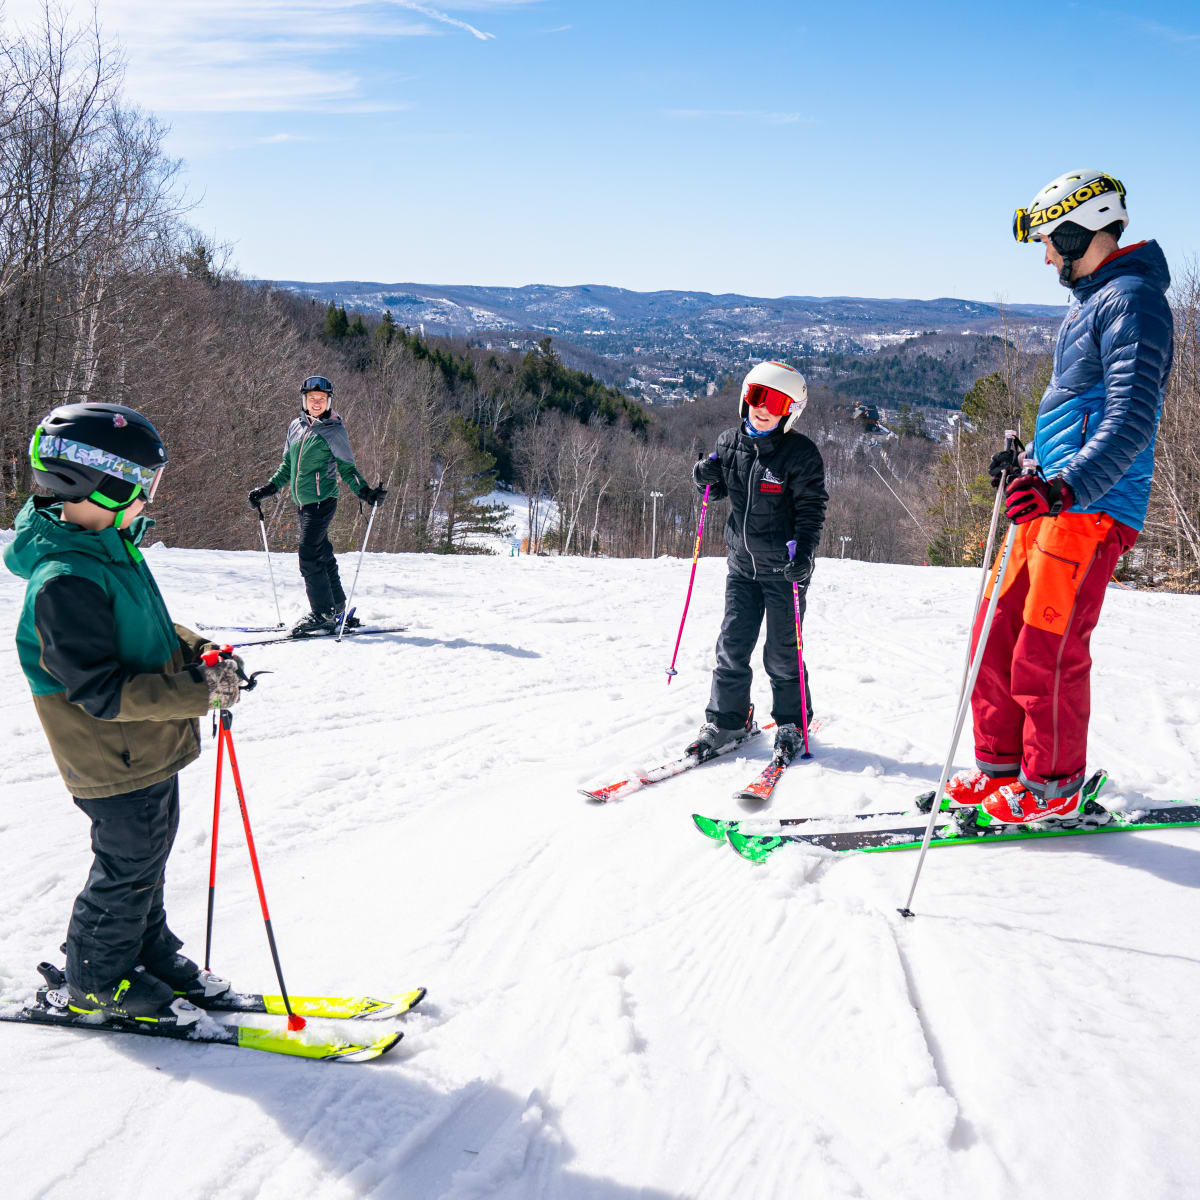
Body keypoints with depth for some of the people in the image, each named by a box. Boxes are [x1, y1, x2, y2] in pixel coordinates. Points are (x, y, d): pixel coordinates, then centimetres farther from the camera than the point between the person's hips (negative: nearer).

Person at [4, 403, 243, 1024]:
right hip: (115, 762, -9)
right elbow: (103, 693, -29)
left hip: (152, 748, 9)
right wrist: (197, 690, -29)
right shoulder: (64, 582, -28)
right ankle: (97, 980, 29)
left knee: (150, 856, 23)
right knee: (127, 869, 8)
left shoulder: (112, 548, 3)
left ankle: (149, 949, 42)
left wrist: (196, 652, -1)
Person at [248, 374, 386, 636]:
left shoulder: (334, 431, -4)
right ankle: (337, 609, 20)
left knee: (309, 556, -13)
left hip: (322, 501, -6)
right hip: (303, 503, 6)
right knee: (323, 556, 11)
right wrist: (267, 490, 17)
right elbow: (287, 466, 21)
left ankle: (323, 615, -7)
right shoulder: (296, 426, 13)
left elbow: (347, 468, -1)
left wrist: (365, 491, -15)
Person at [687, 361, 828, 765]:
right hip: (742, 562, 4)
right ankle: (727, 720, 18)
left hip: (785, 566, -4)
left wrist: (803, 552, -25)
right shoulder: (730, 442, 4)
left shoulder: (801, 454, -10)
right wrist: (708, 478, -5)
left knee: (781, 653, 3)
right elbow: (719, 492, 17)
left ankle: (792, 724, 20)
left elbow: (812, 509, -11)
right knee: (732, 644, 5)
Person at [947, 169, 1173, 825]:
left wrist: (1066, 486, -34)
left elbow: (1133, 421, -23)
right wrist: (1032, 464, 32)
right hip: (1054, 498, 10)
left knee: (1045, 651, -6)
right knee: (997, 632, 10)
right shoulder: (1088, 302, 20)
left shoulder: (1131, 299, -12)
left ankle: (1054, 787, 10)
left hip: (1093, 506, -10)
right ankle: (1000, 766, 21)